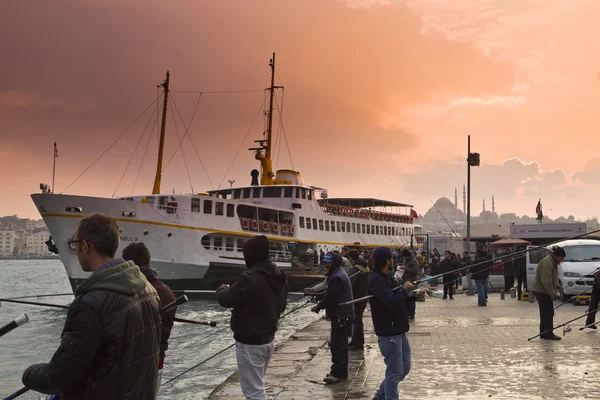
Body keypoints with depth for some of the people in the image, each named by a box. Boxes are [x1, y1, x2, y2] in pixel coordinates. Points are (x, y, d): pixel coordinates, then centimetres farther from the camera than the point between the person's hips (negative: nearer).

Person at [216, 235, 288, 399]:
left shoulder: (251, 277, -22)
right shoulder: (280, 276, 6)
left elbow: (226, 300, -16)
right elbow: (281, 306, 17)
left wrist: (222, 289, 5)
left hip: (249, 342, -9)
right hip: (267, 339, 9)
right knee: (256, 385, 22)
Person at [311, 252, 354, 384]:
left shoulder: (336, 277, -19)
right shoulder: (339, 273, 17)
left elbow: (330, 298, -21)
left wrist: (318, 307, -8)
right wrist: (320, 304, 10)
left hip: (340, 316, -11)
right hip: (343, 314, 11)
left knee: (337, 344, -7)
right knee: (341, 343, 17)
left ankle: (337, 373, -4)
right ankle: (342, 372, 25)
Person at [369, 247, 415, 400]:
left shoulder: (385, 277, 12)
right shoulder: (377, 281, -20)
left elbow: (397, 299, 18)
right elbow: (393, 303, -30)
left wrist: (412, 294, 3)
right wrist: (405, 289, -15)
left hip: (398, 331, 10)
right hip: (389, 334, -10)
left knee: (404, 368, 17)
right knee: (395, 372, -1)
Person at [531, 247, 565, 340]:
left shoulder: (553, 263, 15)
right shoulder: (546, 263, -21)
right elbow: (546, 281, -26)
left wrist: (557, 286, 20)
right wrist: (552, 293, -22)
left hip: (543, 291, 11)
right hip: (542, 291, -11)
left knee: (545, 313, 13)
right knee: (548, 312, -9)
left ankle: (543, 333, 19)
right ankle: (548, 334, -5)